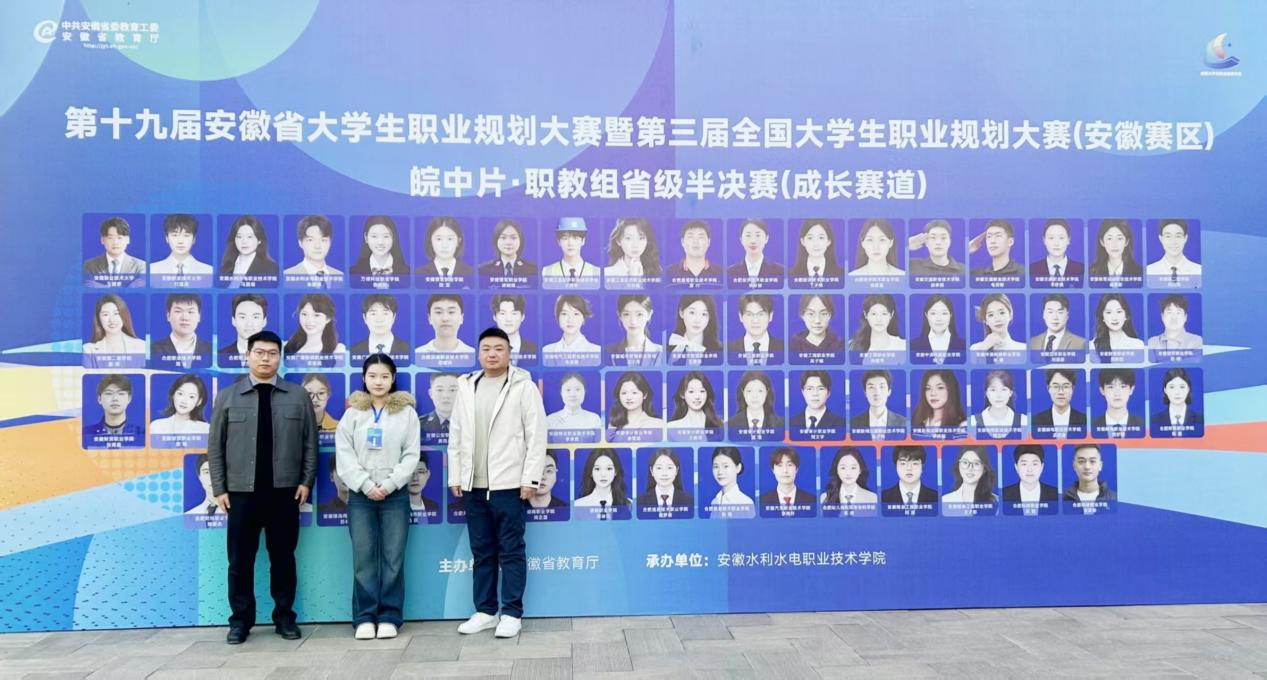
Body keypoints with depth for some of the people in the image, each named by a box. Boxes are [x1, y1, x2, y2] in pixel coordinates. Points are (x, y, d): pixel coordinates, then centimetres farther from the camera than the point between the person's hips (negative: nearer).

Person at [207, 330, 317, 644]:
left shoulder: (297, 397, 6)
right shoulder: (227, 397, 7)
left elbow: (310, 443, 5)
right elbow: (215, 447, 5)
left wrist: (306, 481, -3)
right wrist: (219, 488, -1)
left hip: (285, 491, 0)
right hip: (241, 492, 0)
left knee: (283, 558, 7)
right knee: (240, 560, 5)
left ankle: (284, 617, 18)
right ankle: (240, 620, 17)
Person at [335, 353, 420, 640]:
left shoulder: (406, 412, 5)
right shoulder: (353, 413, 6)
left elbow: (411, 455, 0)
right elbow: (344, 454, 0)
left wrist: (389, 483, -12)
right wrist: (365, 484, -11)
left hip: (395, 495, 0)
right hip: (360, 494, 1)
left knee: (393, 558, 0)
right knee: (363, 558, 1)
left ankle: (389, 617, 8)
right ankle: (364, 617, 8)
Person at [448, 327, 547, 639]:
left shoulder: (523, 386, -3)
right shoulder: (466, 386, 11)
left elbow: (536, 435, -6)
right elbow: (456, 435, 13)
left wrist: (530, 478, -11)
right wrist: (455, 477, 8)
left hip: (508, 483, -5)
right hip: (473, 485, 5)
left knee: (511, 551, 1)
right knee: (482, 552, 12)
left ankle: (511, 613, 10)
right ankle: (485, 611, 22)